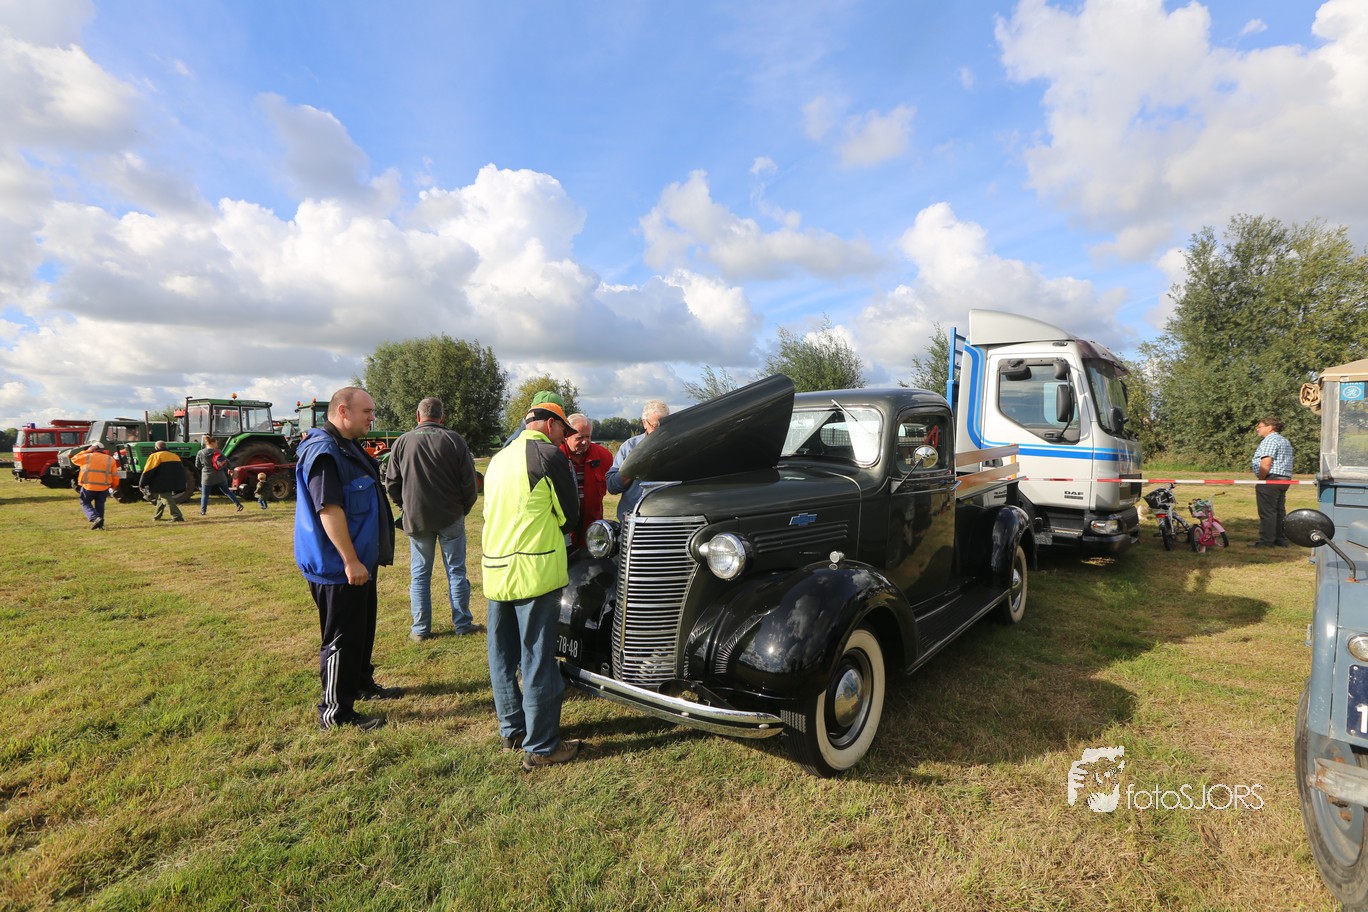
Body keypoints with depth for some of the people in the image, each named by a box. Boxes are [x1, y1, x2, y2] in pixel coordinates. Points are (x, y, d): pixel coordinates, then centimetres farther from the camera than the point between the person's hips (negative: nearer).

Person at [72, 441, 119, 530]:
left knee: (85, 503, 13)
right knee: (100, 505, 16)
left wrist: (87, 451, 19)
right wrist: (113, 486, 18)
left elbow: (74, 459, 19)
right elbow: (115, 476, 5)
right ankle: (100, 524, 13)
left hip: (88, 486, -2)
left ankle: (95, 518, -9)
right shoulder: (110, 459, 6)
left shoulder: (87, 457, -1)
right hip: (104, 487, 2)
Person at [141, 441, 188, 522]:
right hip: (172, 484, 7)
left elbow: (148, 471, -5)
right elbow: (181, 471, 17)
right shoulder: (175, 456, 18)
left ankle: (177, 517, -22)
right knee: (161, 499, 23)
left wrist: (143, 484, 3)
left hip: (162, 484, -7)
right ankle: (156, 516, 32)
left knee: (167, 499, -10)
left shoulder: (155, 456, 0)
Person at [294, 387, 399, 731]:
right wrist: (350, 561, -27)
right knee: (342, 638, 0)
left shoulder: (348, 447, 13)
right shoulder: (323, 451, -20)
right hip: (338, 566, -10)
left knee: (362, 628, 23)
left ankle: (361, 683, 39)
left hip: (359, 561, 10)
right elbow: (329, 509, -27)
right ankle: (336, 711, 12)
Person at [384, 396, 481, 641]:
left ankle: (420, 628, 16)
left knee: (419, 574, 11)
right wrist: (464, 507, 9)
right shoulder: (454, 440, -7)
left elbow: (391, 483, 3)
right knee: (456, 571, 8)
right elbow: (469, 480, -6)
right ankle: (463, 624, 14)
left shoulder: (402, 442, -2)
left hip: (416, 518, 1)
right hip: (451, 516, -1)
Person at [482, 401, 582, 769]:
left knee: (503, 656, 16)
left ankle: (512, 730, 30)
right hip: (535, 570, -8)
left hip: (494, 569, 8)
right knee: (537, 660, 0)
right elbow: (569, 517, -3)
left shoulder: (499, 458, 16)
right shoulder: (548, 454, -8)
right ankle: (541, 747, 9)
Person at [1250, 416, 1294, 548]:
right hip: (1284, 479, 10)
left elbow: (1266, 463, -21)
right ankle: (1281, 540, 16)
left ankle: (1266, 541, -5)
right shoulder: (1284, 441, 22)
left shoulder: (1270, 440, -12)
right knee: (1280, 511, 13)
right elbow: (1279, 462, 19)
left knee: (1267, 512, -7)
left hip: (1271, 479, -10)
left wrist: (1261, 479, -14)